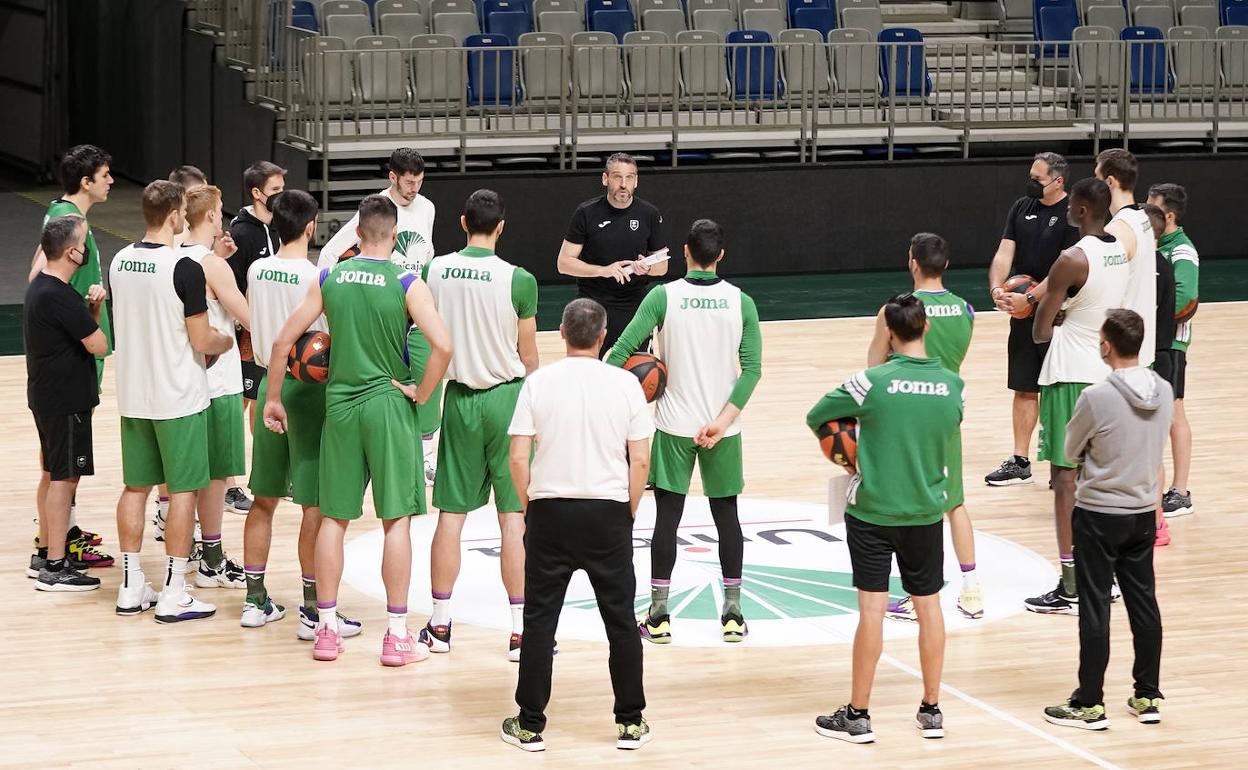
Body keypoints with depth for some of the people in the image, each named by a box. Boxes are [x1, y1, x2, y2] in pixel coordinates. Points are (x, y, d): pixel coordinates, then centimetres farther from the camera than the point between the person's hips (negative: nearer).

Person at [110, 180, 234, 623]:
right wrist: (227, 341, 6)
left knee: (136, 487, 13)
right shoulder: (185, 269, -18)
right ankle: (174, 595, 3)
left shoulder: (119, 263, 3)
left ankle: (131, 589, 18)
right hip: (179, 398, -6)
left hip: (133, 395, 6)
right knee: (183, 491, 2)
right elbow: (202, 341, -16)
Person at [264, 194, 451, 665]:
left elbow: (282, 341, 3)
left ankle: (326, 629, 15)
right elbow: (442, 346, -20)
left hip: (339, 405, 3)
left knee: (334, 517, 11)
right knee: (397, 519, 3)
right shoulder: (406, 284, -8)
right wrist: (421, 393, -6)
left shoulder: (328, 280, 2)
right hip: (389, 405, -3)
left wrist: (272, 398, 13)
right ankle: (397, 636, 3)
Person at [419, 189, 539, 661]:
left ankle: (440, 625, 16)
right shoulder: (518, 280, -12)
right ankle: (520, 630, 4)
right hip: (507, 397, -3)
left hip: (460, 397, 3)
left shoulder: (434, 272, -3)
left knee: (451, 514, 10)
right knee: (514, 518, 2)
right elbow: (528, 356, -4)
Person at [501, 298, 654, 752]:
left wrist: (529, 508, 8)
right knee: (621, 620, 10)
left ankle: (530, 725, 10)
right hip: (609, 512, 0)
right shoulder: (625, 384, -3)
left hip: (550, 510, 0)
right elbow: (640, 461, -4)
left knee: (539, 620, 7)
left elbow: (518, 459, -6)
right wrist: (628, 513, 9)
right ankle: (631, 723, 16)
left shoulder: (538, 383, -4)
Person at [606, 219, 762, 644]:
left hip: (674, 425, -1)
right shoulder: (741, 302, -2)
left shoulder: (663, 297, -7)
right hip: (723, 427, 1)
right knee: (726, 513, 12)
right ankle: (732, 611, 12)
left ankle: (658, 615, 6)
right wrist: (723, 420, -10)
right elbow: (752, 368, -9)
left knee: (667, 516, 4)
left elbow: (623, 350, -15)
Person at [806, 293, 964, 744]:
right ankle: (931, 710, 20)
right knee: (929, 605, 12)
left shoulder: (873, 381, -14)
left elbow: (815, 418, -4)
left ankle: (857, 716, 8)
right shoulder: (952, 385, -4)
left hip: (871, 511, -3)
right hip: (926, 512, 3)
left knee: (872, 609, 0)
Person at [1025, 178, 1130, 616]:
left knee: (1066, 477, -4)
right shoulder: (1121, 252, 5)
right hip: (1108, 373, 8)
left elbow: (1041, 332, -12)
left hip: (1071, 377, -8)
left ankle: (1071, 589, -5)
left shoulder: (1072, 260, -19)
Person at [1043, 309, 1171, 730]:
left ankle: (1089, 704, 8)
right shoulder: (1164, 392, -4)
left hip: (1099, 514, -5)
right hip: (1144, 512, 5)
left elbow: (1072, 450, -6)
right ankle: (1148, 697, 20)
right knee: (1144, 603, 13)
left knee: (1094, 609, 2)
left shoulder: (1096, 398, -21)